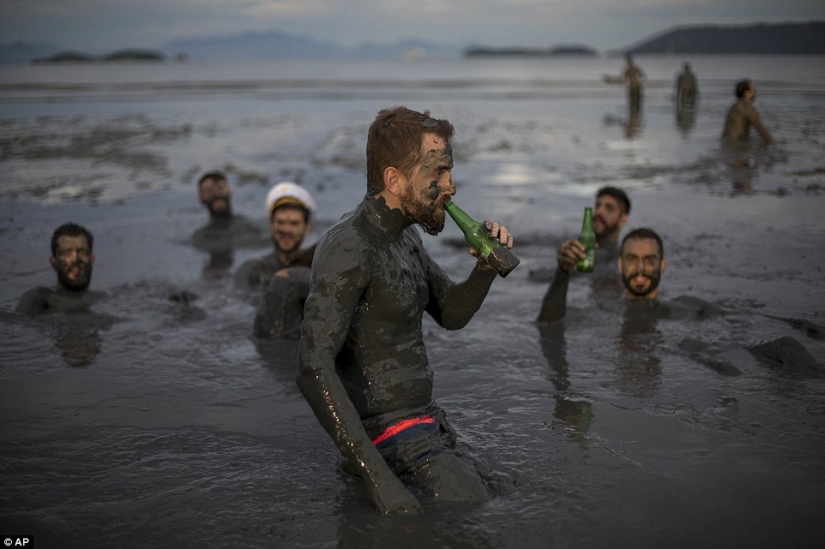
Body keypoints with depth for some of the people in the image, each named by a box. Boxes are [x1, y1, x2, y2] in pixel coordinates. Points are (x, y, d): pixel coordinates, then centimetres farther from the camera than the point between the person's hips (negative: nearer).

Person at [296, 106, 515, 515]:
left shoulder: (405, 236, 10)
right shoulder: (349, 248, -20)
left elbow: (450, 314, 22)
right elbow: (314, 370, -28)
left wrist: (486, 266, 0)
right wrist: (378, 478, -33)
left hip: (427, 427, 10)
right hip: (392, 441, -10)